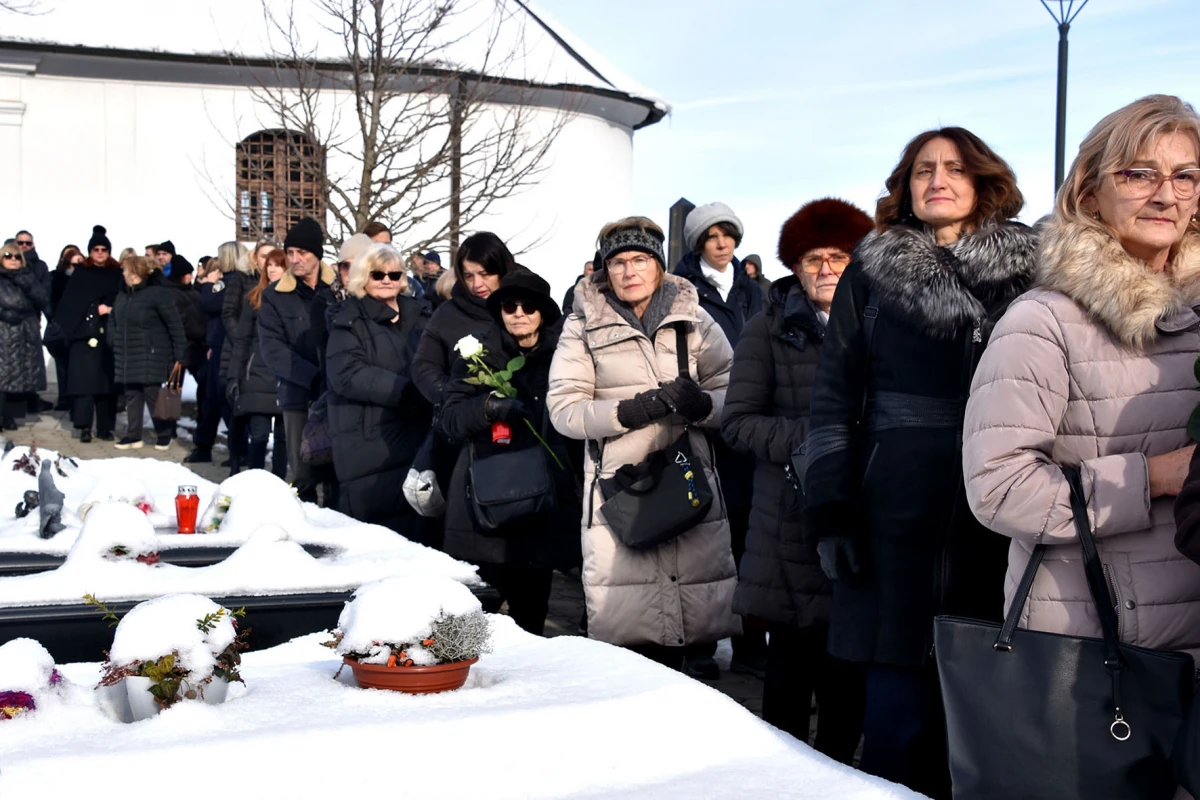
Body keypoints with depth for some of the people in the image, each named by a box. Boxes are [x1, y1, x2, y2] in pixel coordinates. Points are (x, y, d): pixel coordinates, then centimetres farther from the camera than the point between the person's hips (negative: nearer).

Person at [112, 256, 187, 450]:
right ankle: (133, 435, 16)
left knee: (153, 395, -2)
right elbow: (116, 324, 18)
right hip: (127, 357, 7)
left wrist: (179, 355, -13)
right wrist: (115, 350, 12)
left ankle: (163, 435, 11)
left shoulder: (158, 293, -11)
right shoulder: (123, 295, 11)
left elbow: (175, 325, -11)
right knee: (131, 396, 8)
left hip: (151, 356, -7)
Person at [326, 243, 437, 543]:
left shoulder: (418, 317, 16)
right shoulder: (349, 321, 0)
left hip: (417, 439, 5)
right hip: (370, 446, -5)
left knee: (421, 528, 6)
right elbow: (348, 374, -14)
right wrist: (407, 391, -20)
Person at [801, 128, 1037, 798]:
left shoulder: (1030, 270, 9)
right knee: (899, 706, -1)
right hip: (897, 520, 0)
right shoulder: (871, 272, 9)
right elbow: (834, 398, 7)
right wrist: (831, 513, -1)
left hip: (1004, 527, 1)